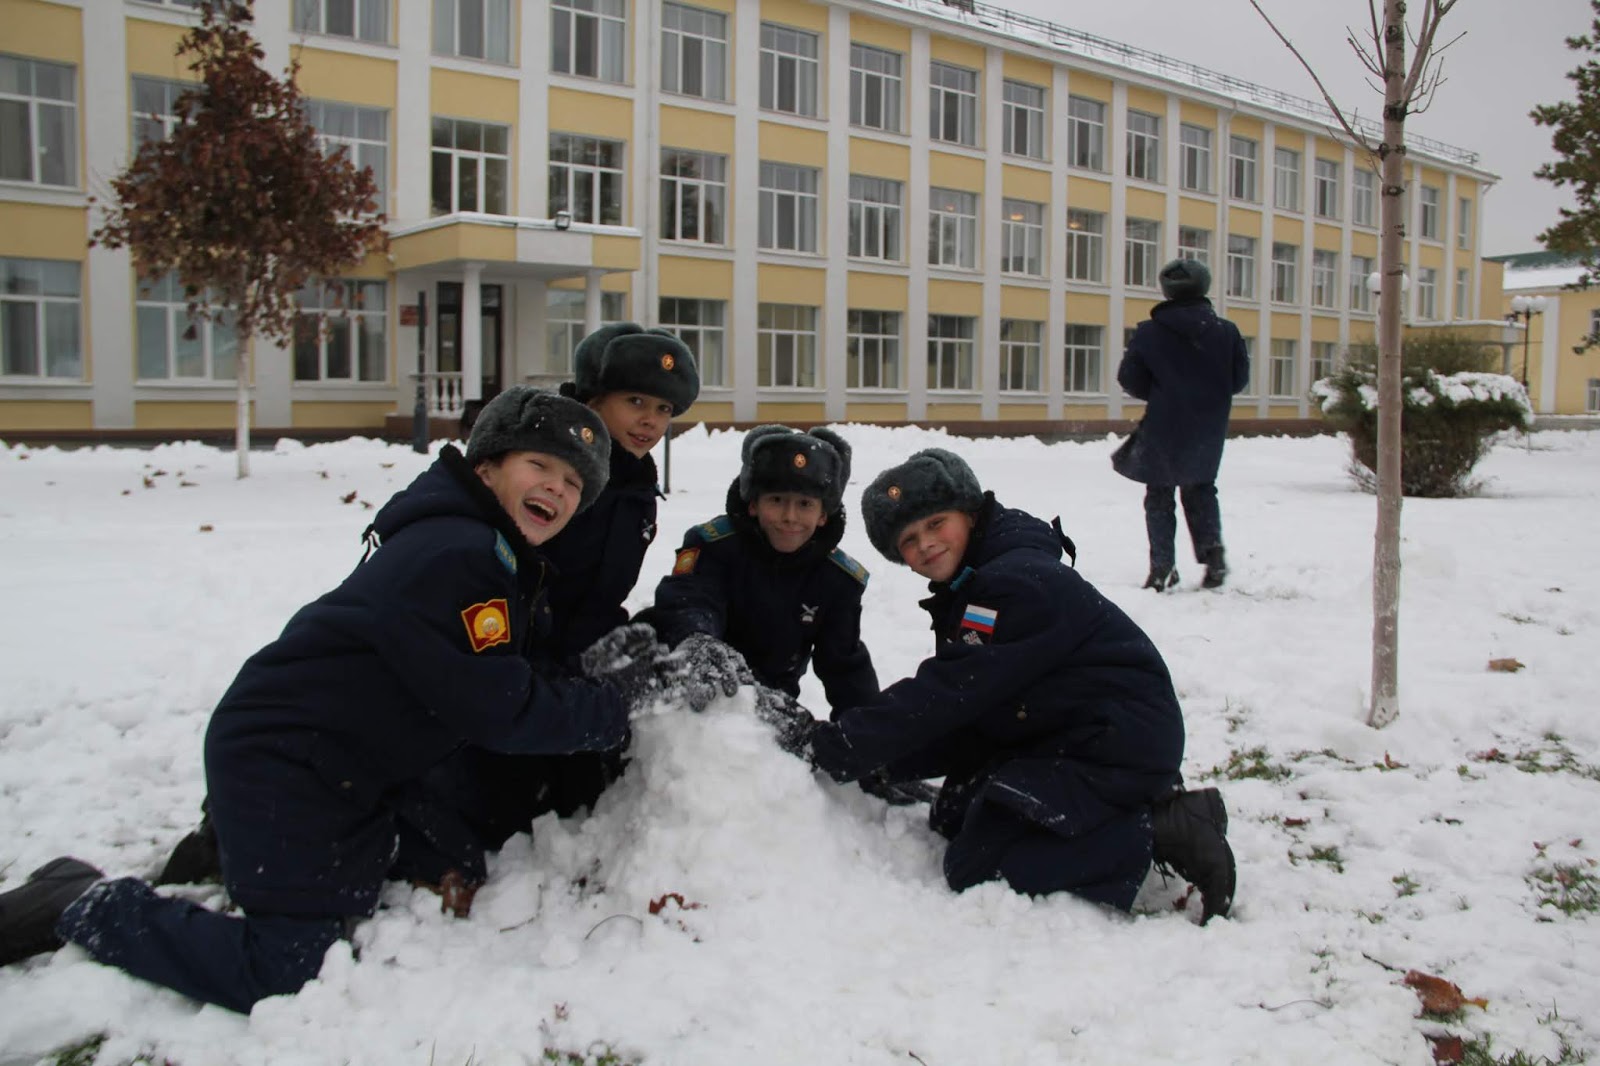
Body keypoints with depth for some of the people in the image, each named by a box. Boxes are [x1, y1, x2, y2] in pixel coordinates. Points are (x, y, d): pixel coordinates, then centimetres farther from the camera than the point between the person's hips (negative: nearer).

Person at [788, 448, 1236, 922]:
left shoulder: (1021, 582, -20)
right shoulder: (969, 593, 12)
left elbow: (946, 694, -24)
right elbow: (965, 714, 8)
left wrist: (834, 748, -22)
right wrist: (884, 762, -6)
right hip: (1061, 739, 11)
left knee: (975, 868, -14)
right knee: (956, 818, 15)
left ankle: (1164, 829, -10)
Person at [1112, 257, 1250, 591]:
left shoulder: (1149, 333, -11)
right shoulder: (1226, 331, -4)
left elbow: (1130, 379, -8)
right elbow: (1239, 379, 1)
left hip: (1164, 429, -2)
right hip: (1208, 431, 3)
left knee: (1159, 496, 9)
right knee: (1201, 491, 21)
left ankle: (1162, 565, 3)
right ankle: (1212, 550, 6)